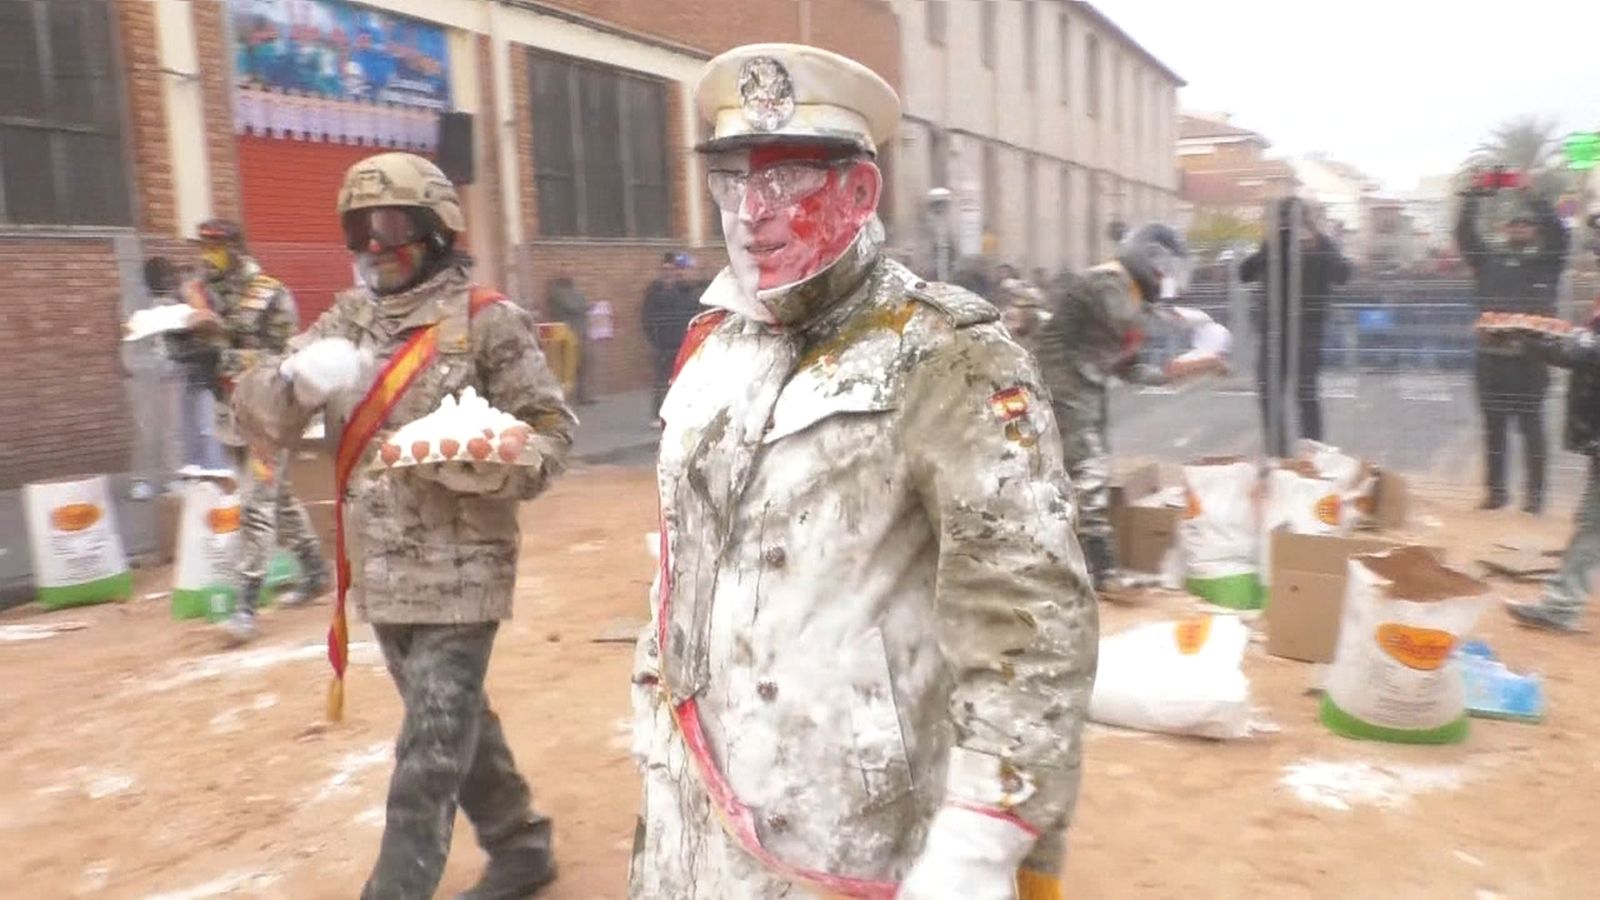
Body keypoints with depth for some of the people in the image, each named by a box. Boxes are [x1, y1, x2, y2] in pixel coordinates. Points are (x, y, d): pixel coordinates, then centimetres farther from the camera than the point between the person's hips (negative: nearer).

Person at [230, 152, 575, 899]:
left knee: (430, 753, -4)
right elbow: (254, 408, 3)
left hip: (459, 572, -6)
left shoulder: (486, 321, -7)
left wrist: (486, 466, -25)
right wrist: (298, 377, -19)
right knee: (458, 726, 19)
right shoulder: (348, 321, 8)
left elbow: (550, 428, -6)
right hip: (379, 574, 7)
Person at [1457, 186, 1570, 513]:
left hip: (1530, 356, -2)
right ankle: (1495, 490, 12)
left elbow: (1558, 232, -7)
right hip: (1491, 355, 2)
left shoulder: (1546, 263, 9)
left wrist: (1531, 196, -7)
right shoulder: (1489, 262, 15)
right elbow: (1464, 233, 9)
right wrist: (1474, 196, 1)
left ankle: (1535, 493, 5)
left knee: (1531, 425, 0)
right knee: (1493, 427, 6)